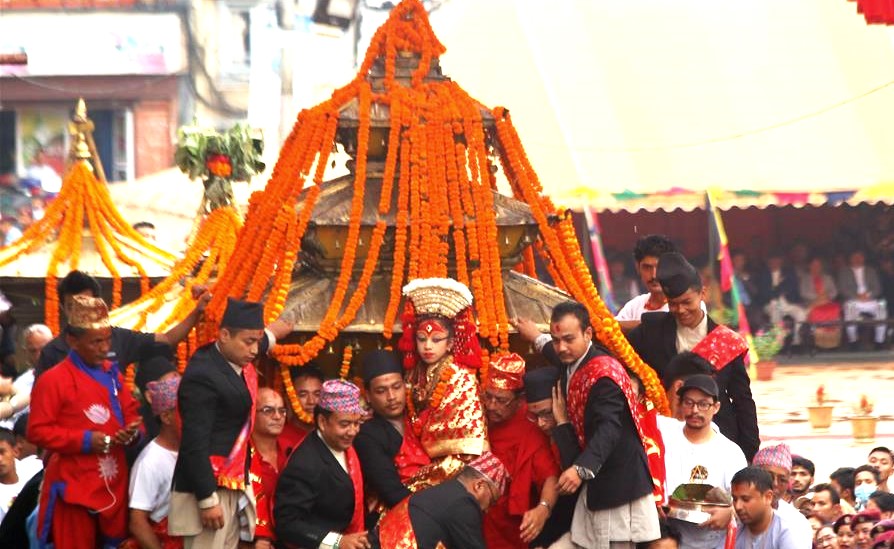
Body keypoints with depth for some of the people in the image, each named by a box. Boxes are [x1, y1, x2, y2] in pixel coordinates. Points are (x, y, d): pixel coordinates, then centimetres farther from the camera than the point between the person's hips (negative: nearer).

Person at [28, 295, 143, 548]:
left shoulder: (113, 374, 12)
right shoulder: (53, 380, -10)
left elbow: (131, 413, 20)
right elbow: (37, 431, -13)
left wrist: (133, 431, -5)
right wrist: (85, 441, -19)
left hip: (114, 482, 7)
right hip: (75, 486, -7)